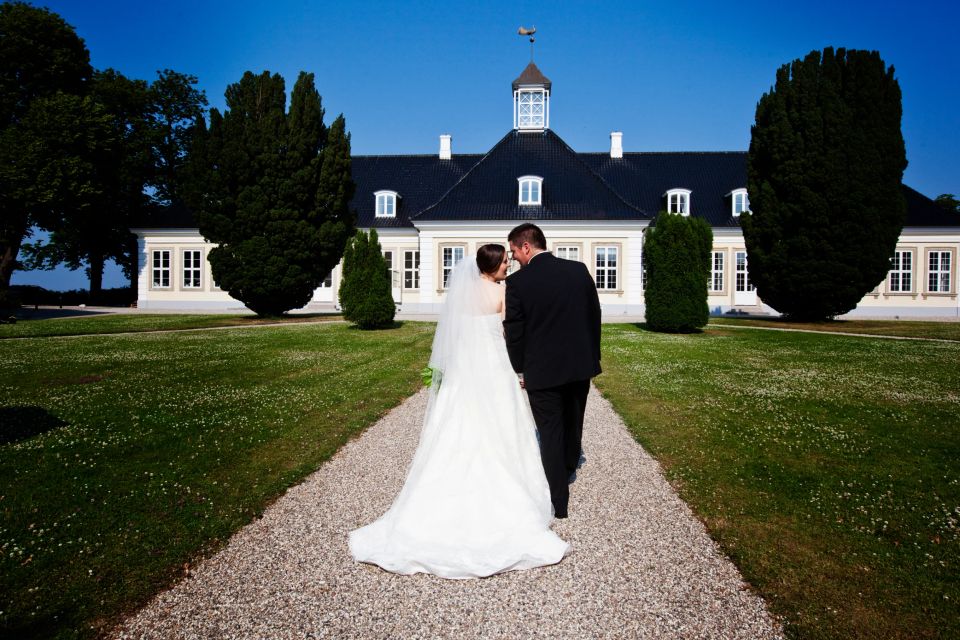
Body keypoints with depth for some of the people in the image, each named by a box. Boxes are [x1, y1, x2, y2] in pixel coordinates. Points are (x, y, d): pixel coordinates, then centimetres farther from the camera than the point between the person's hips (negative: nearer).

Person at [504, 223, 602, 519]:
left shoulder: (517, 282, -13)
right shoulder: (579, 270, -1)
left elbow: (514, 332, -9)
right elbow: (595, 316, 5)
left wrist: (520, 369, 5)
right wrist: (592, 356, 15)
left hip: (542, 369, -4)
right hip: (581, 364, 5)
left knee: (550, 433, 7)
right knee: (573, 423, 25)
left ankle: (559, 502, 14)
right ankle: (569, 470, 49)